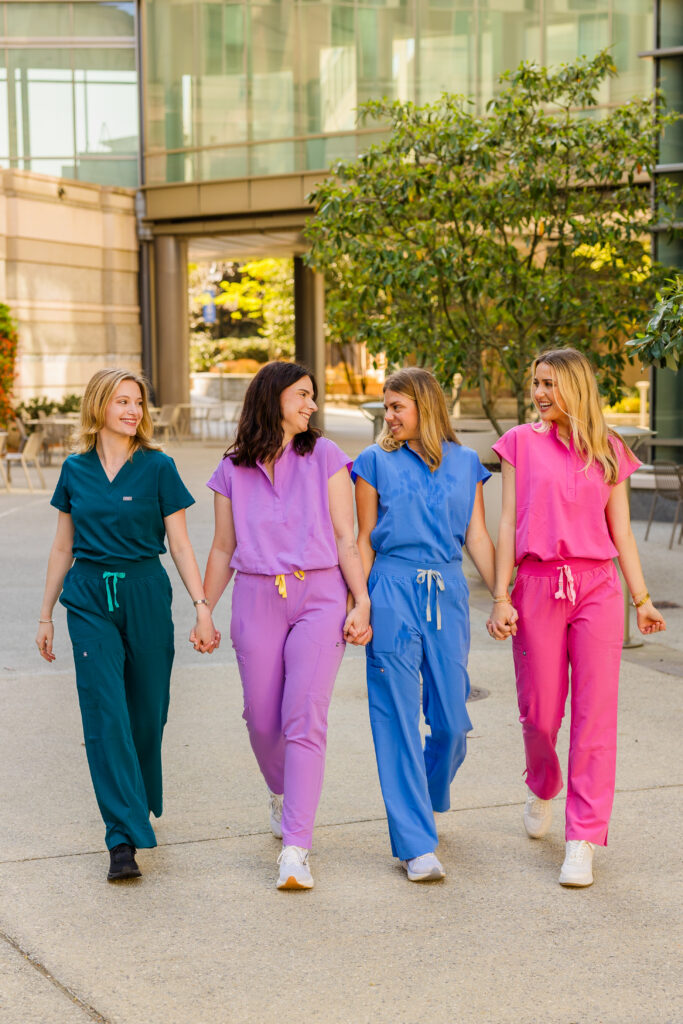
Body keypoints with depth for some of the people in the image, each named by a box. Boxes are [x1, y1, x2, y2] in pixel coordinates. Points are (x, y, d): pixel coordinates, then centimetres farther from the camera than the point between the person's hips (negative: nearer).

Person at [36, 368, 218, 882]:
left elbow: (180, 543, -1)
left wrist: (202, 606, -10)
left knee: (146, 710, 7)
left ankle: (142, 801, 34)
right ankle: (124, 839, -9)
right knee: (105, 714, -8)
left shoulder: (158, 467, -1)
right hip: (89, 599, 1)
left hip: (145, 595, -1)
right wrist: (46, 614, 13)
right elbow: (63, 547, 13)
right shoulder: (75, 470, 6)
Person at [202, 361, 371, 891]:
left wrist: (361, 601, -6)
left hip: (320, 595, -2)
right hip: (256, 599, 2)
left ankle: (295, 848, -12)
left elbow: (346, 537, 2)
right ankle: (282, 791, 42)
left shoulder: (325, 457, 4)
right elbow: (223, 550, 15)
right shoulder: (233, 471, 9)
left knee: (305, 718, -13)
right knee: (263, 720, 8)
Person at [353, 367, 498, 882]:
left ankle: (427, 799, 33)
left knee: (452, 721, 2)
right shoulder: (376, 462, 5)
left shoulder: (465, 463, 10)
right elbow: (365, 540, 6)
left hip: (447, 594, 2)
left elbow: (478, 537, 7)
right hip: (392, 593, -2)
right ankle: (417, 845, -1)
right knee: (399, 720, -5)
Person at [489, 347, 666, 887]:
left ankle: (583, 842, 1)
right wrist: (500, 597, -1)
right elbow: (508, 523, 4)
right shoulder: (521, 442, 7)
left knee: (595, 717, -4)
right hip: (538, 586, 0)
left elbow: (621, 530, 11)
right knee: (539, 714, 5)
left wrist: (642, 597, 6)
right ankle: (542, 789, 38)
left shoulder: (609, 451, 10)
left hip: (598, 587, 1)